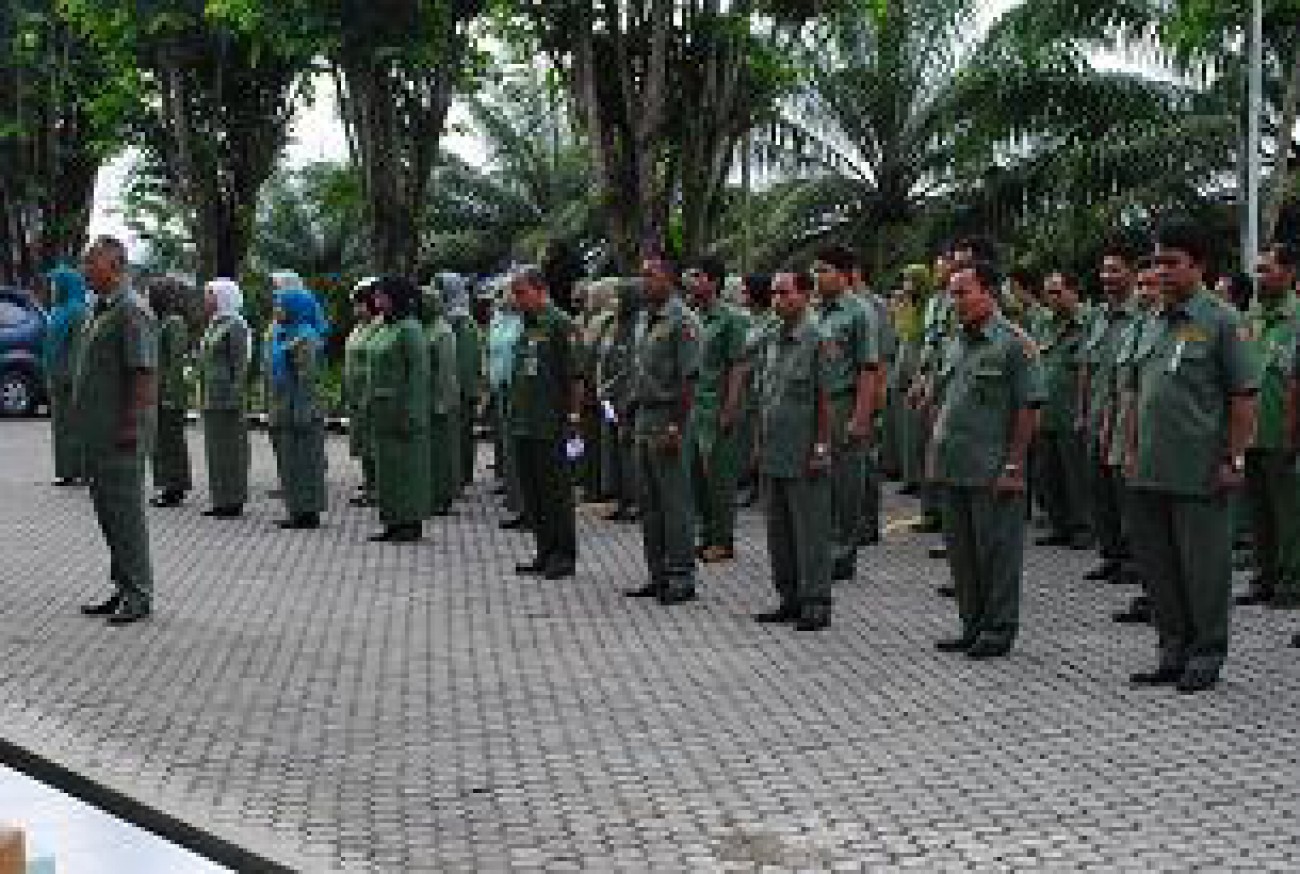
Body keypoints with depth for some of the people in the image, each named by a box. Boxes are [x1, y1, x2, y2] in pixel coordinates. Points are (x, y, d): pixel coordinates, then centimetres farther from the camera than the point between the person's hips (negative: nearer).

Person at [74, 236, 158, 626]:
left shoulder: (132, 311, -14)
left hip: (121, 434, -10)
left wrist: (131, 427, -24)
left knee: (125, 511, -5)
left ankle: (138, 595, 2)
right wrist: (85, 421, 19)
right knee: (108, 511, 12)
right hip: (98, 433, 10)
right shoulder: (103, 310, 17)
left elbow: (145, 373, -20)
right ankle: (124, 591, 19)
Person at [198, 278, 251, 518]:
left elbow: (240, 365, -15)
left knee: (230, 446, -5)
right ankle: (221, 501, 16)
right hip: (210, 398, 9)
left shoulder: (235, 325, -11)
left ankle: (234, 501, 0)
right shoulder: (214, 325, 17)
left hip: (227, 397, -9)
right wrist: (203, 396, 20)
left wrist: (235, 398, -19)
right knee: (215, 447, 11)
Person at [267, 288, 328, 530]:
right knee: (290, 461, 12)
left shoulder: (305, 337, -14)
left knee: (302, 460, -5)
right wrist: (275, 411, 20)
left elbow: (308, 378, -19)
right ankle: (298, 511, 17)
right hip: (284, 410, 10)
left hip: (301, 409, -10)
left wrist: (302, 413, -22)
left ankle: (308, 512, -1)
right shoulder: (283, 334, 16)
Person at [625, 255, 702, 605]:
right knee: (649, 503, 12)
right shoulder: (643, 318, 15)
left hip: (668, 418, -9)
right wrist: (635, 411, 14)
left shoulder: (681, 320, -12)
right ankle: (658, 575, 20)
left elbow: (689, 379, -16)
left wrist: (676, 427, -20)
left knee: (675, 501, -4)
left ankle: (682, 578, 2)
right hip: (644, 415, 9)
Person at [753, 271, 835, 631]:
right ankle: (789, 598, 23)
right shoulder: (773, 341, 13)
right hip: (773, 454, 8)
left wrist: (820, 448, -14)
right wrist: (760, 444, 15)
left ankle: (816, 604, 6)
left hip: (804, 456, -8)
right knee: (778, 531, 13)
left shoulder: (816, 340, -9)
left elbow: (825, 399, -11)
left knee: (810, 531, -1)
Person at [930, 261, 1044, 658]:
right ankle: (972, 625, 24)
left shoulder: (1014, 343, -9)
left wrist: (1013, 466, -16)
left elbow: (1028, 409, -12)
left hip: (992, 471, -8)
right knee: (961, 550, 13)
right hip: (952, 468, 8)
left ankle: (1000, 629, 10)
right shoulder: (957, 342, 14)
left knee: (997, 549, 0)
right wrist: (936, 453, 14)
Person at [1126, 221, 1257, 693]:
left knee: (1203, 566, 2)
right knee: (1158, 564, 13)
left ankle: (1207, 656, 15)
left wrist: (1234, 460, -12)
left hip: (1199, 475, -7)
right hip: (1151, 473, 7)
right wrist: (1135, 450, 15)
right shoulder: (1156, 324, 13)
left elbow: (1243, 396, -8)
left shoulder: (1221, 321, -6)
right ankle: (1174, 652, 25)